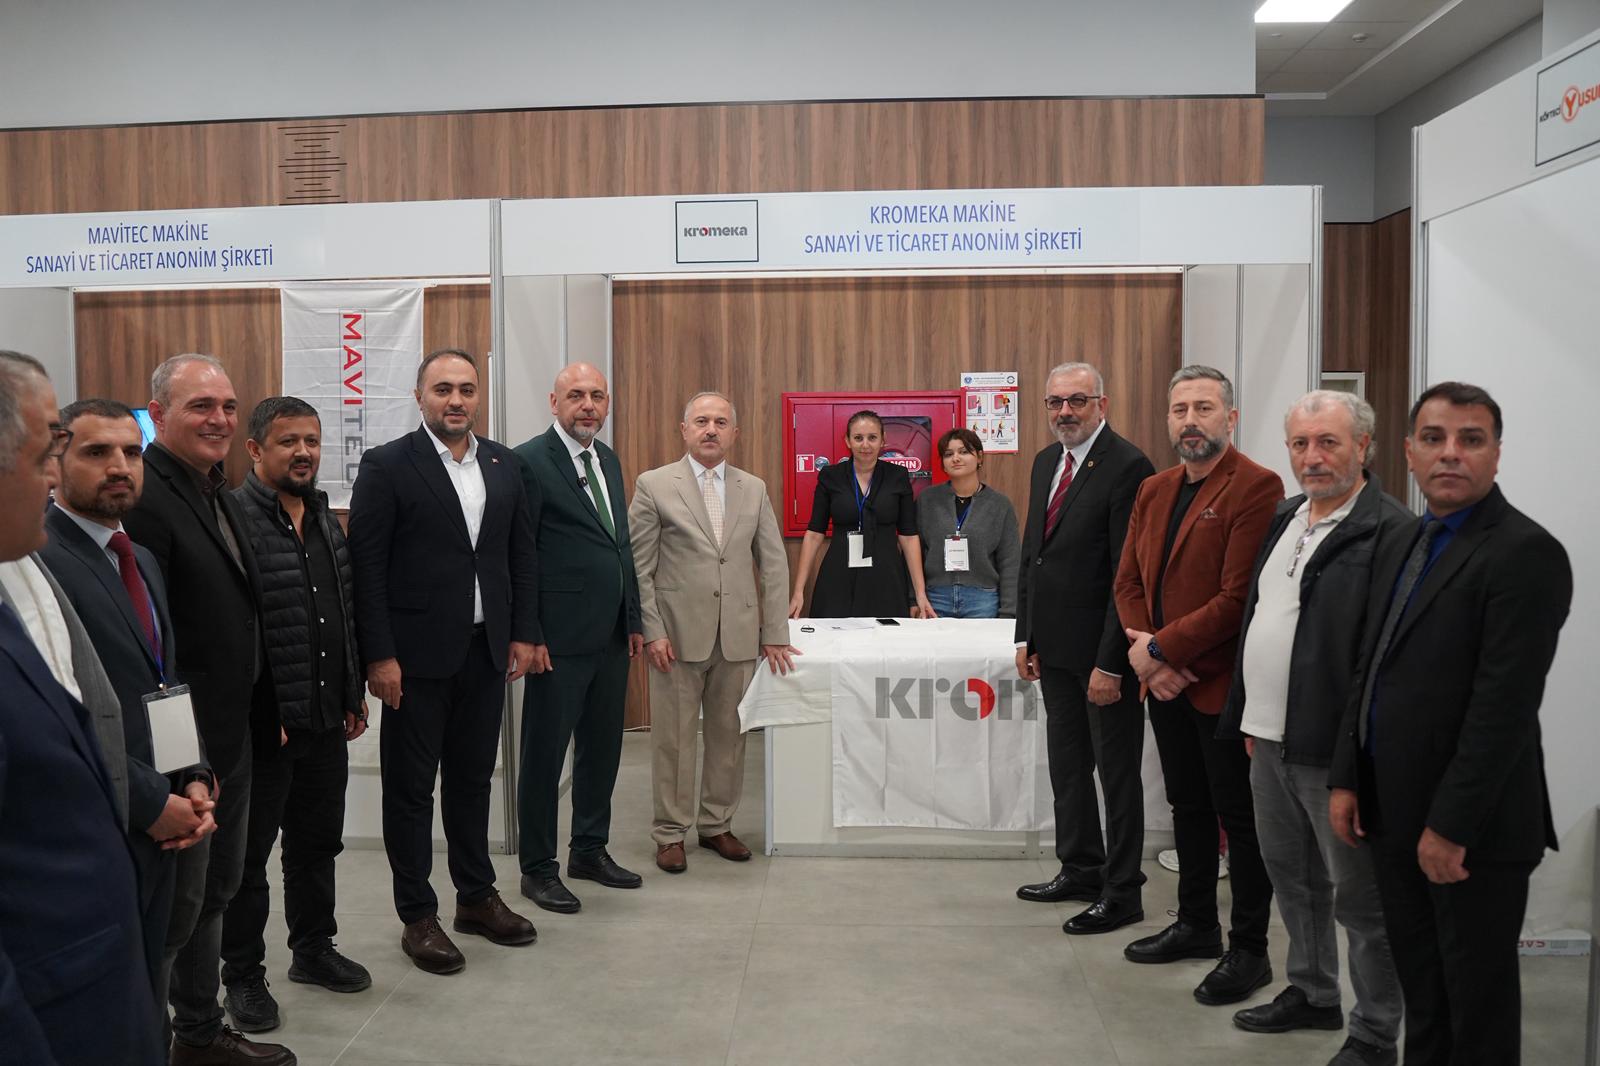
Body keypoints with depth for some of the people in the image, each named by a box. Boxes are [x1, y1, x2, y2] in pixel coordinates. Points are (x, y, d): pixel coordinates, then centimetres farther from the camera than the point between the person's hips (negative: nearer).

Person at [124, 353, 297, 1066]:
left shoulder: (215, 492, 11)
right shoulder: (143, 498, -19)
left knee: (215, 891, 20)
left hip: (229, 739, 9)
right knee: (177, 904, 4)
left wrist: (245, 721, 15)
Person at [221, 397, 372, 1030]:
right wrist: (252, 712, -17)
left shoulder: (325, 519, 11)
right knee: (248, 855, 8)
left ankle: (313, 950, 35)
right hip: (262, 722, -7)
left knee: (318, 843, 19)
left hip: (327, 717, 7)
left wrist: (354, 692, 16)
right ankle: (242, 974, 23)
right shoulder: (234, 519, -14)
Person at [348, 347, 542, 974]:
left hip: (486, 652, 5)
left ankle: (477, 898, 30)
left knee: (473, 780, 16)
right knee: (411, 789, 7)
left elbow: (522, 556, 11)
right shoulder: (387, 466, -7)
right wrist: (379, 657, -13)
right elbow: (366, 567, -10)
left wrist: (524, 633, 5)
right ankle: (418, 917, 19)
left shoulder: (502, 464, 8)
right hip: (418, 657, -5)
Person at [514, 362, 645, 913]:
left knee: (603, 747, 16)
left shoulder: (608, 460, 13)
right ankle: (537, 867, 19)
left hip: (612, 635, 8)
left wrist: (634, 620, 14)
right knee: (544, 753, 5)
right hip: (561, 638, -8)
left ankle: (590, 850, 32)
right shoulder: (530, 461, -11)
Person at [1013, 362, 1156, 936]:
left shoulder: (1127, 466, -16)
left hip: (1103, 650, -8)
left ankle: (1121, 891, 19)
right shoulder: (1046, 462, 10)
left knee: (1116, 771, 5)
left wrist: (1110, 663, -20)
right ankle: (1080, 870, 34)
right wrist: (1025, 636, 12)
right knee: (1067, 765, 18)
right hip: (1055, 647, 8)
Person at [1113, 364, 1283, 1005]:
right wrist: (1144, 653, -5)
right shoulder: (1154, 491, 11)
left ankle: (1249, 951, 21)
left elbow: (1238, 598, -22)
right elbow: (1128, 581, 11)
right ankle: (1196, 927, 36)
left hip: (1223, 684, -7)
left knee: (1240, 819, 6)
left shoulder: (1255, 487, -15)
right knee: (1188, 809, 20)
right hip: (1167, 684, 8)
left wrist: (1159, 649, -17)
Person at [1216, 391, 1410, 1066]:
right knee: (1292, 879, 22)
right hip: (1271, 742, 8)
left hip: (1335, 750, -8)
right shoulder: (1284, 519, 12)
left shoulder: (1390, 531, -15)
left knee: (1359, 896, 7)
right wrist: (1248, 718, 17)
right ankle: (1311, 993, 41)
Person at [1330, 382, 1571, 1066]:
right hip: (1394, 817, 7)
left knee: (1477, 1003, 9)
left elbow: (1506, 705, -20)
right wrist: (1347, 780, 8)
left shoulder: (1524, 553, -15)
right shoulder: (1401, 548, 11)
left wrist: (1451, 825, -20)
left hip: (1472, 828, -7)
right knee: (1421, 990, 19)